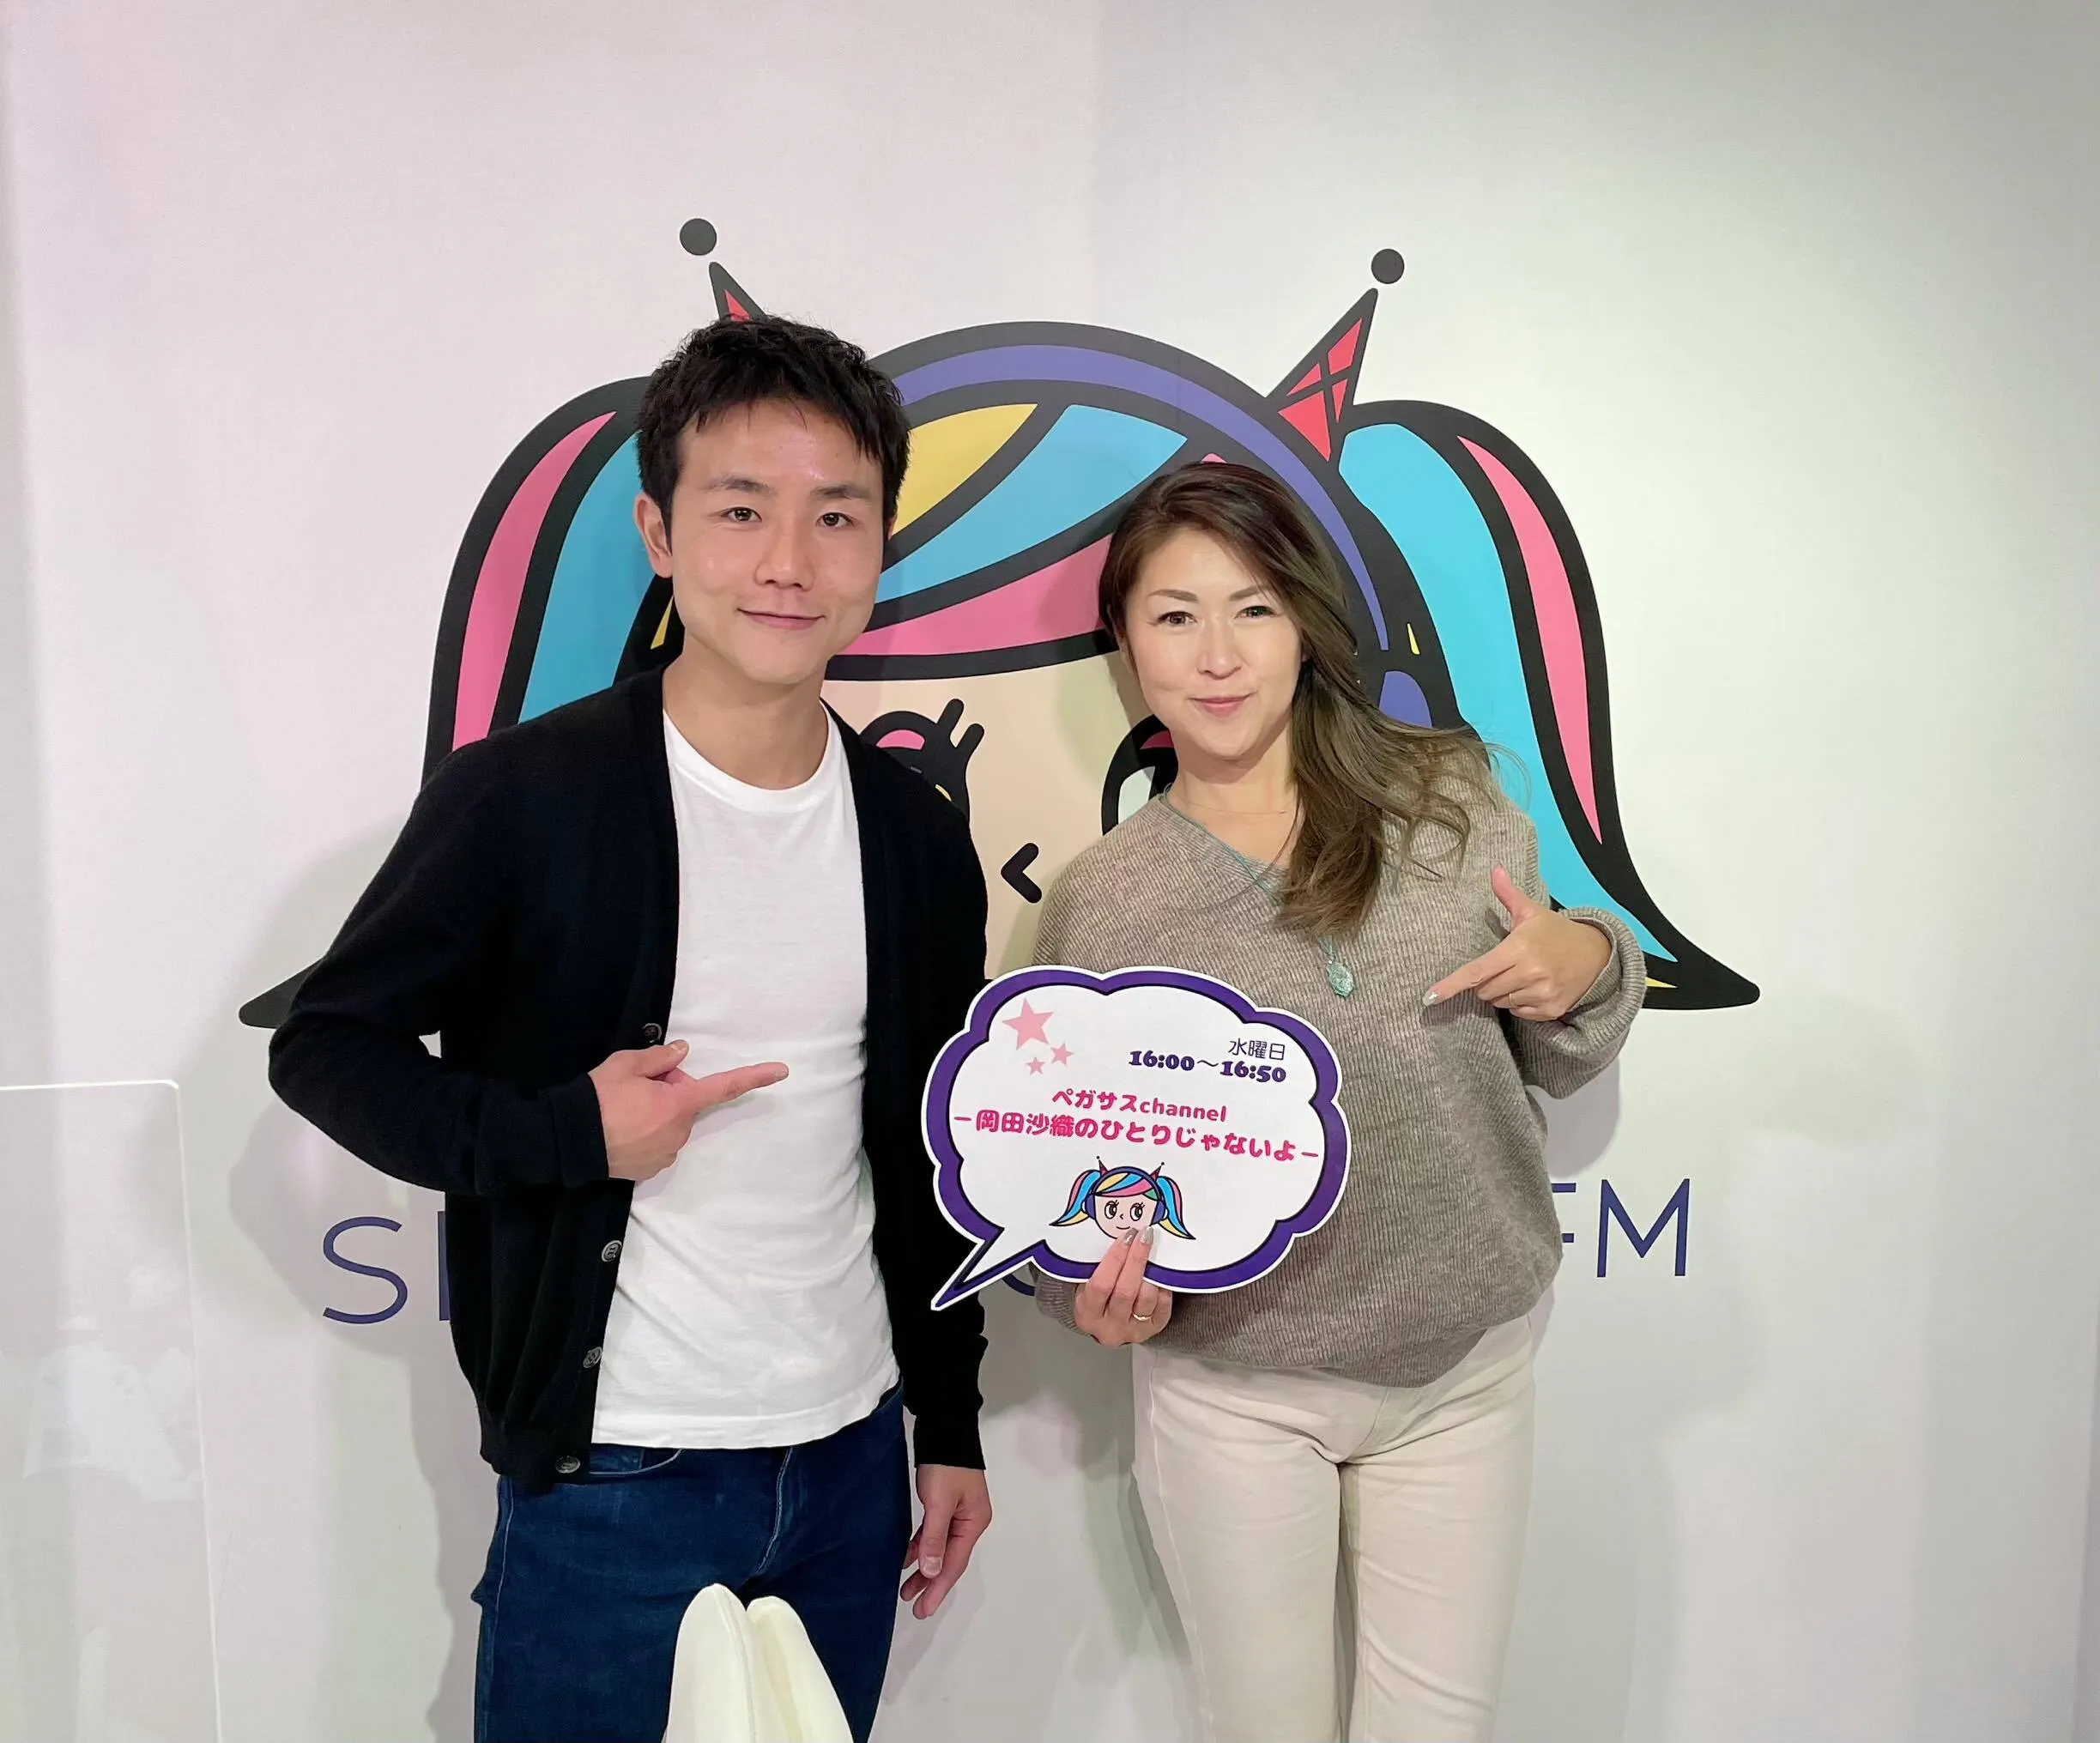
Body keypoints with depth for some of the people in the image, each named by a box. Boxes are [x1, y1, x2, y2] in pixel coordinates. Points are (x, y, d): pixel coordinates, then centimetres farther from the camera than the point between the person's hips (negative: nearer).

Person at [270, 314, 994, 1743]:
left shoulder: (918, 841, 1)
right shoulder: (522, 796, -13)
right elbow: (327, 1046, -5)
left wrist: (951, 1424, 12)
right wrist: (568, 1134, -20)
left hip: (850, 1459, 4)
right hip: (614, 1474, -4)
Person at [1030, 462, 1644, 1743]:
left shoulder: (1451, 800, -4)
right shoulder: (1101, 902, -7)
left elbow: (1551, 1067, 7)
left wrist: (1592, 968, -14)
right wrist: (1105, 1288, -18)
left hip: (1467, 1366, 1)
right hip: (1235, 1392, -1)